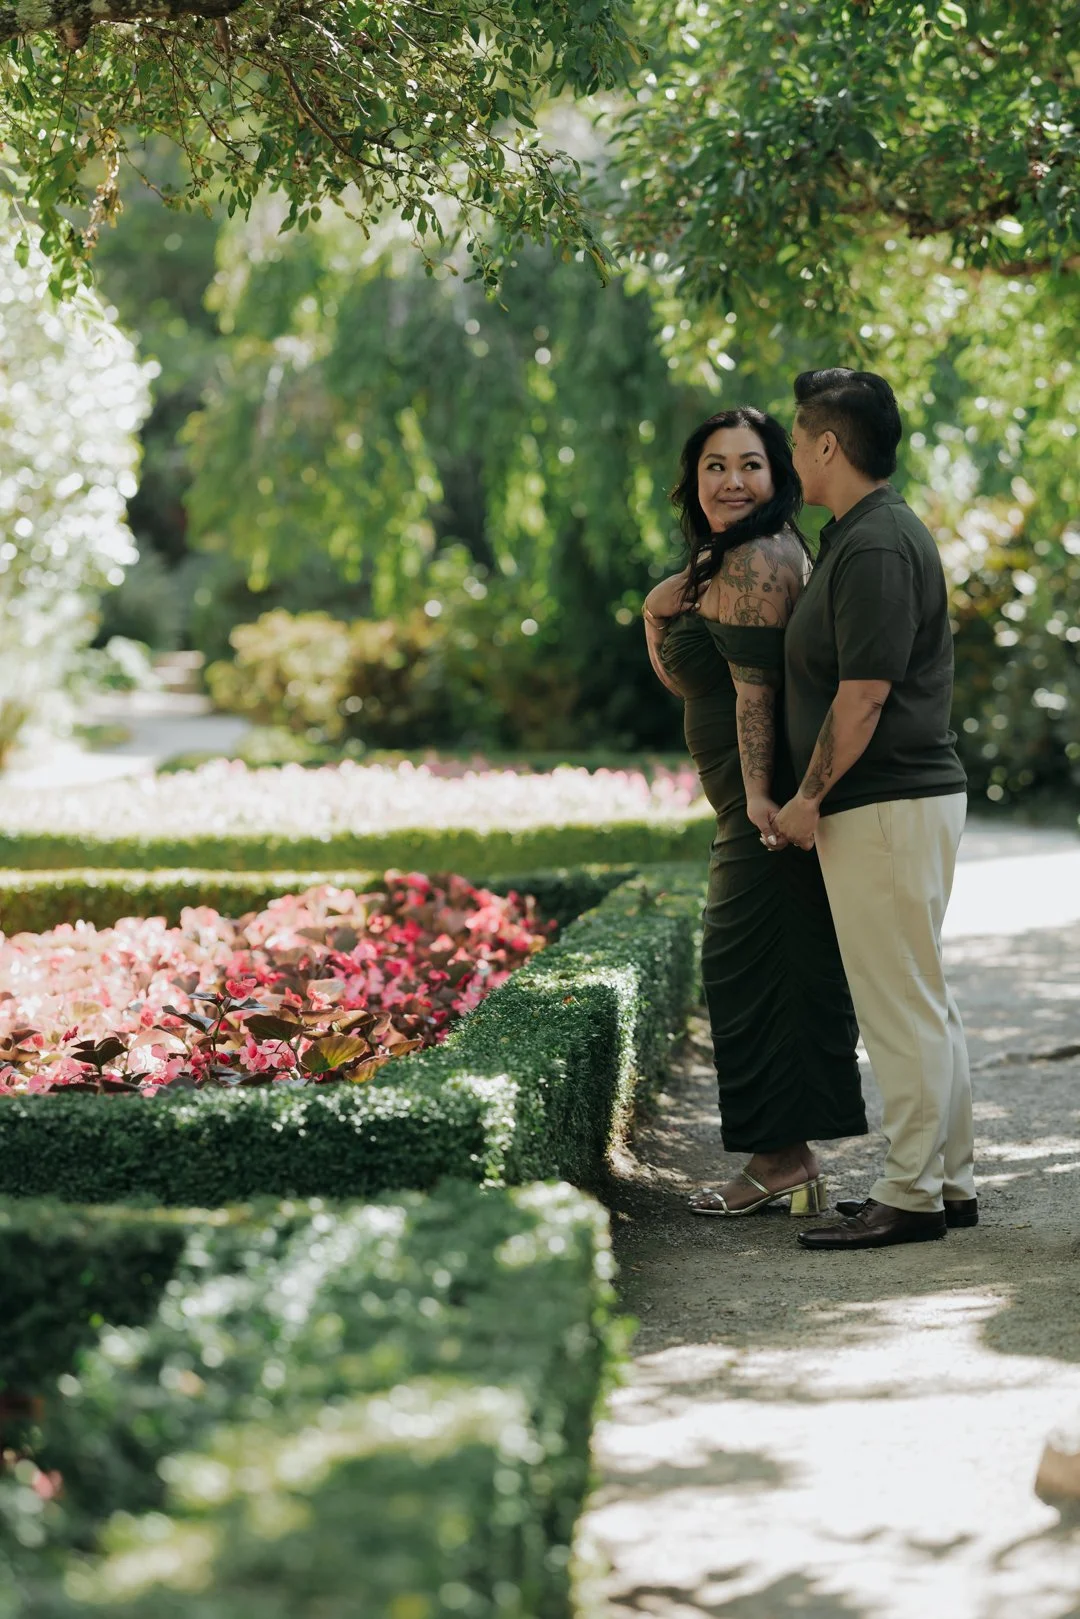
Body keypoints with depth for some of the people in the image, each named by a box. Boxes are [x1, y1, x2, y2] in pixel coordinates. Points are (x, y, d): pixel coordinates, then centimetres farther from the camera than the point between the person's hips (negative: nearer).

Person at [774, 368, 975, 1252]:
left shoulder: (875, 547, -18)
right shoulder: (870, 534, 15)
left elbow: (863, 694, -21)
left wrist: (810, 798, -13)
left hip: (886, 805, -10)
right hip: (911, 793, 10)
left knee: (899, 1004, -5)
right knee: (923, 1000, 14)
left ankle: (912, 1194, 1)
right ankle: (950, 1180, 21)